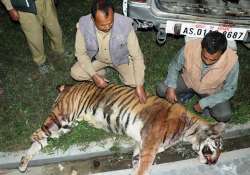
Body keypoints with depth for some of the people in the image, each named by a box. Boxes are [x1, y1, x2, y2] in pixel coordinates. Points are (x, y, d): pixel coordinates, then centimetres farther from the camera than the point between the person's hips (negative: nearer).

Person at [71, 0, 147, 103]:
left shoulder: (125, 25, -35)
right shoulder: (83, 25, -30)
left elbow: (137, 56, -26)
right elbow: (81, 53, -16)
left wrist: (139, 86, -28)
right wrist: (94, 76, -25)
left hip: (121, 58, -1)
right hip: (97, 58, 2)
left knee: (134, 82, -18)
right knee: (75, 73, -16)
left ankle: (120, 71, 14)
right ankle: (101, 74, 12)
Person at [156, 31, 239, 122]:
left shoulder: (232, 61, -32)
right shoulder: (189, 47, -30)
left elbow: (229, 90, -18)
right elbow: (174, 66, -10)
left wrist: (203, 103, -22)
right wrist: (171, 87, -24)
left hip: (212, 91, -1)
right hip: (187, 81, 2)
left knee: (224, 115, -23)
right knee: (161, 90, -19)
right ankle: (187, 94, 7)